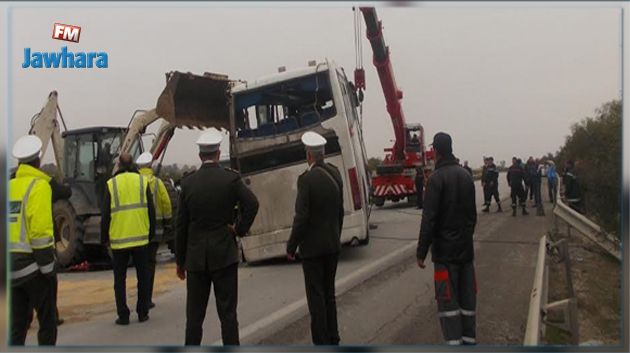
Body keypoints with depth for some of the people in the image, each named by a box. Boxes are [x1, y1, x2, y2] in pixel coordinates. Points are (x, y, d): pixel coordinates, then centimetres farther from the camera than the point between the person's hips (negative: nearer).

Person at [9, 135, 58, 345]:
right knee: (47, 320, 6)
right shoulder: (38, 186, -11)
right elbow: (40, 230, -19)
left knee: (17, 322, 14)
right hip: (32, 264, -7)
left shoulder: (10, 186, 10)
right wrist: (48, 267, -14)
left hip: (13, 264, 7)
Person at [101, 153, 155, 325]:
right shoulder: (143, 181, 0)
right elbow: (151, 210, 2)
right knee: (143, 277, 12)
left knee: (120, 279, 10)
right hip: (141, 238, 1)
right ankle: (142, 313, 15)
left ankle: (123, 316, 11)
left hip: (118, 239, -1)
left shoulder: (111, 184, -2)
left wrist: (104, 238, 9)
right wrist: (151, 232, 13)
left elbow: (105, 214, -1)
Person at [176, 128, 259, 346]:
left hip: (196, 257, 2)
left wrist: (180, 261, 10)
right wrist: (240, 229, -6)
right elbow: (252, 204, -20)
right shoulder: (231, 178, -5)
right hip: (224, 254, -1)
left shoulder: (188, 183, 0)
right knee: (227, 313, 4)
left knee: (194, 315, 10)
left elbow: (181, 226, 3)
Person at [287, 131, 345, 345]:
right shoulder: (335, 173, 3)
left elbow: (301, 217, -19)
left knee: (316, 296, 1)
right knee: (329, 293, 17)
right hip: (333, 245, 7)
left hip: (312, 247, -7)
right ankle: (333, 340, 26)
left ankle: (321, 343, 6)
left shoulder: (307, 179, -17)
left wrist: (291, 247, -8)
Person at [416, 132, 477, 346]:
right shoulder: (466, 176, 9)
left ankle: (454, 342, -3)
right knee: (467, 297, 12)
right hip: (466, 248, 7)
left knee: (448, 300, -3)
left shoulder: (437, 178, -14)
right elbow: (472, 214, 15)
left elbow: (429, 219, -17)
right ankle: (469, 340, 20)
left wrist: (421, 251, -12)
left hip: (445, 250, -7)